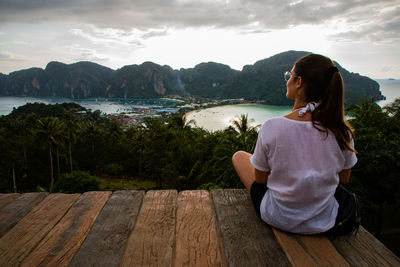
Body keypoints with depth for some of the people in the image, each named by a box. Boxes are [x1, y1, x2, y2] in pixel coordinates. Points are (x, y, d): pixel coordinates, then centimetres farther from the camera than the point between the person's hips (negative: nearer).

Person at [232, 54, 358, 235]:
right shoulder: (342, 130, -15)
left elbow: (260, 179, -11)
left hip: (279, 219, -3)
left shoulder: (272, 127, -25)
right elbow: (343, 179, 0)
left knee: (239, 156, 18)